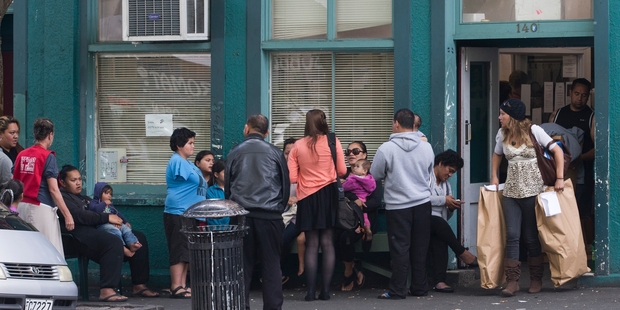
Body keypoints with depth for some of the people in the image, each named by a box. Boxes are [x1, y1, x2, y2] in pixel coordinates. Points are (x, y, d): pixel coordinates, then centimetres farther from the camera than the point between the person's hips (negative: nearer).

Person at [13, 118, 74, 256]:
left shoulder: (21, 155, 10)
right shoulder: (48, 156, -8)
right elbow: (53, 190, -13)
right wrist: (67, 215, -11)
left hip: (22, 206, 7)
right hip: (41, 208, -7)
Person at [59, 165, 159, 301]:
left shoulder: (83, 198, 33)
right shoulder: (63, 198, 0)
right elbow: (79, 216, -16)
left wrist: (121, 221, 5)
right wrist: (107, 218, -15)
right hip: (79, 235, -11)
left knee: (139, 238, 6)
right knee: (114, 242, -37)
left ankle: (139, 285, 4)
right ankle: (106, 290, -44)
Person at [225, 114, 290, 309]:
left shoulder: (235, 153, 6)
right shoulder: (275, 153, 4)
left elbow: (227, 186, 11)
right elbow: (286, 185, 9)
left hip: (241, 214, 1)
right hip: (270, 215, -1)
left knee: (242, 264, 5)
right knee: (271, 264, 1)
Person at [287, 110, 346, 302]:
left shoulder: (298, 146, -3)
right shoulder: (333, 142, -4)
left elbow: (292, 177, -4)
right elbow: (342, 171, -1)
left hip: (307, 196, 0)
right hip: (328, 194, 0)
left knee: (311, 245, 5)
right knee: (327, 243, 5)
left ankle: (310, 291, 1)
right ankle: (326, 290, 2)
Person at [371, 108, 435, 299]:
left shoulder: (386, 149, -11)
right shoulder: (426, 148, 0)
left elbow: (375, 175, -1)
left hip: (398, 206, -3)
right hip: (423, 203, 3)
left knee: (400, 248, 0)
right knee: (420, 248, 10)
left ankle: (397, 290, 0)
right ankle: (419, 287, 15)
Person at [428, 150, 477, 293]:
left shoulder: (446, 184, 26)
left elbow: (446, 216, 24)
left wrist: (452, 207, 2)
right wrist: (443, 200, -13)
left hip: (437, 225, 6)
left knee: (441, 242, -25)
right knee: (439, 223, -36)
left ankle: (439, 281, -33)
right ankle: (462, 253, -21)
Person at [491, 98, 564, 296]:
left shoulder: (534, 131, -8)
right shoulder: (502, 134, 5)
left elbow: (557, 151, -7)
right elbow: (497, 155, 24)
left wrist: (559, 178, -13)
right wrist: (494, 177, 12)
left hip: (532, 190, -3)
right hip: (511, 191, 3)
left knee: (531, 236, 4)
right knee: (512, 235, -6)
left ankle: (536, 280, 17)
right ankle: (512, 281, -7)